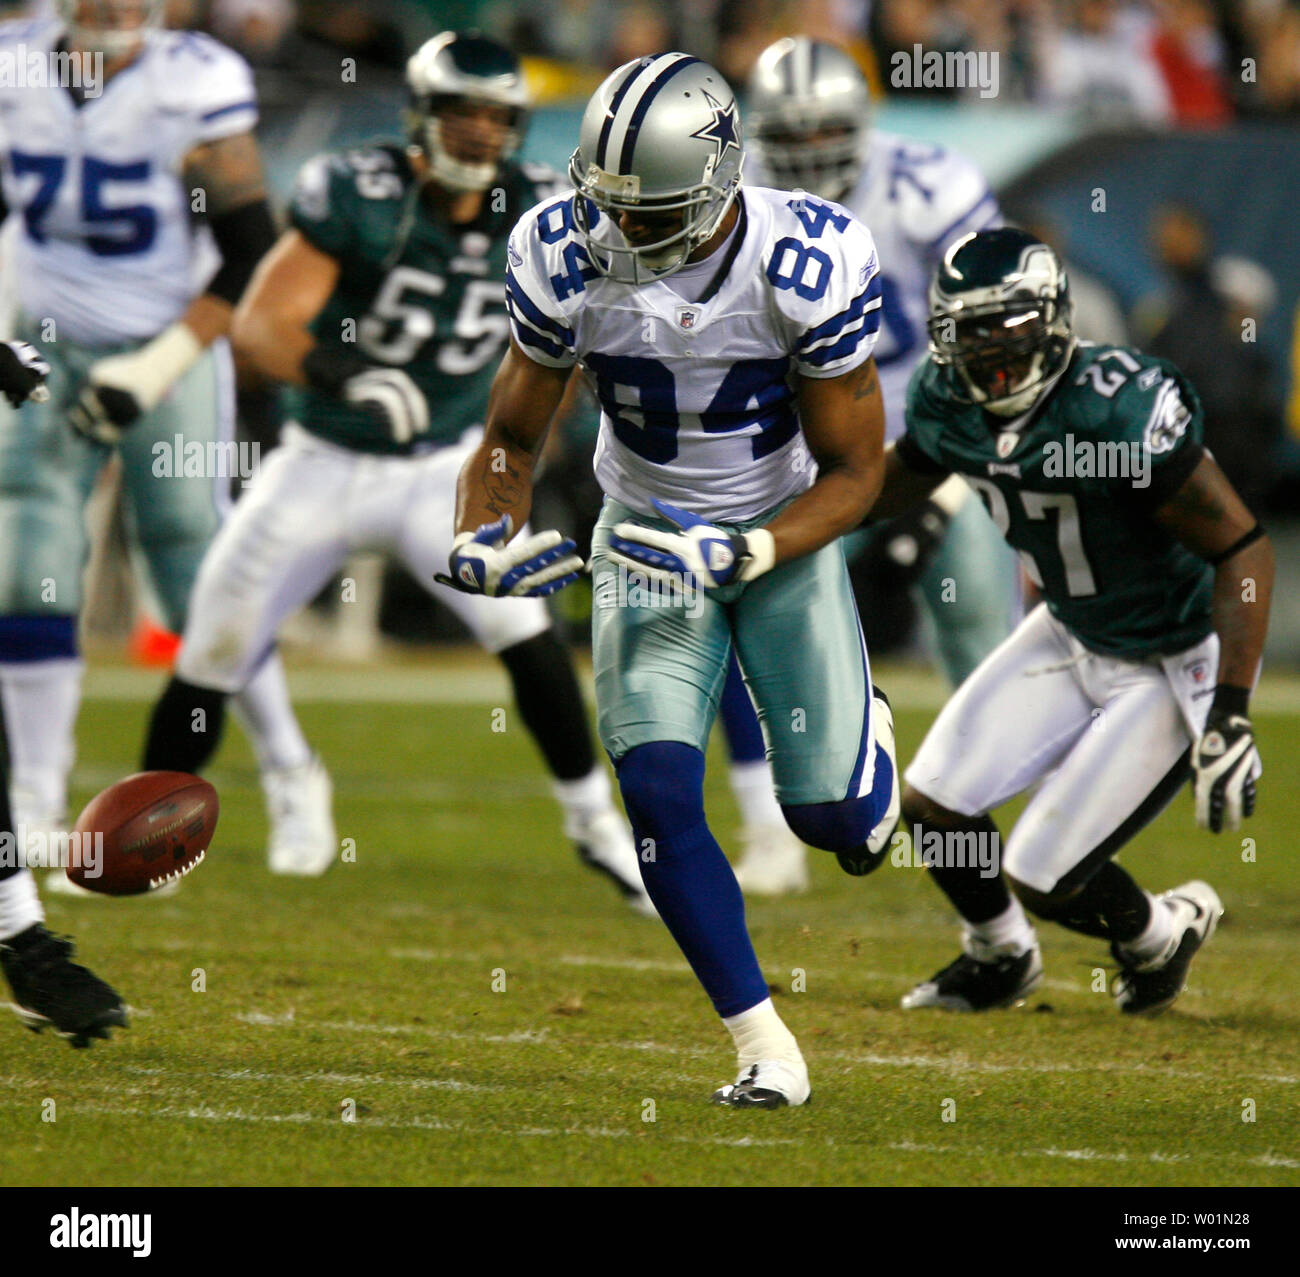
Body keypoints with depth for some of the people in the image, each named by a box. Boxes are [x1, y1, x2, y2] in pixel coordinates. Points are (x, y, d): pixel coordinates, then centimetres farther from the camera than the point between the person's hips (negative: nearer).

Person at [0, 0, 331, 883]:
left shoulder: (195, 87, -17)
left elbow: (251, 256, -12)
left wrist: (159, 368, -18)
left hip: (170, 356, -3)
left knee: (206, 590, 1)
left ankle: (291, 775, 24)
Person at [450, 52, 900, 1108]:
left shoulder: (808, 266, -27)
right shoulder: (570, 259, -19)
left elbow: (854, 470, -17)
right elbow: (512, 438, -6)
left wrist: (736, 552, -31)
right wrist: (483, 543, -26)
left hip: (786, 533, -2)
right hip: (650, 541, 2)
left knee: (839, 825, -3)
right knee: (660, 797, -15)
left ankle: (865, 733, 36)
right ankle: (765, 1050, -1)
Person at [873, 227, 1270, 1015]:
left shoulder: (1119, 410, -33)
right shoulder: (952, 404, -10)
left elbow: (1244, 549, -29)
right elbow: (890, 488, 14)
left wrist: (1230, 714, -33)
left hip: (1178, 666, -7)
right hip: (1074, 636, 7)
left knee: (1041, 878, -9)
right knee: (935, 805, 2)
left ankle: (1163, 934, 26)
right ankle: (1000, 959, 33)